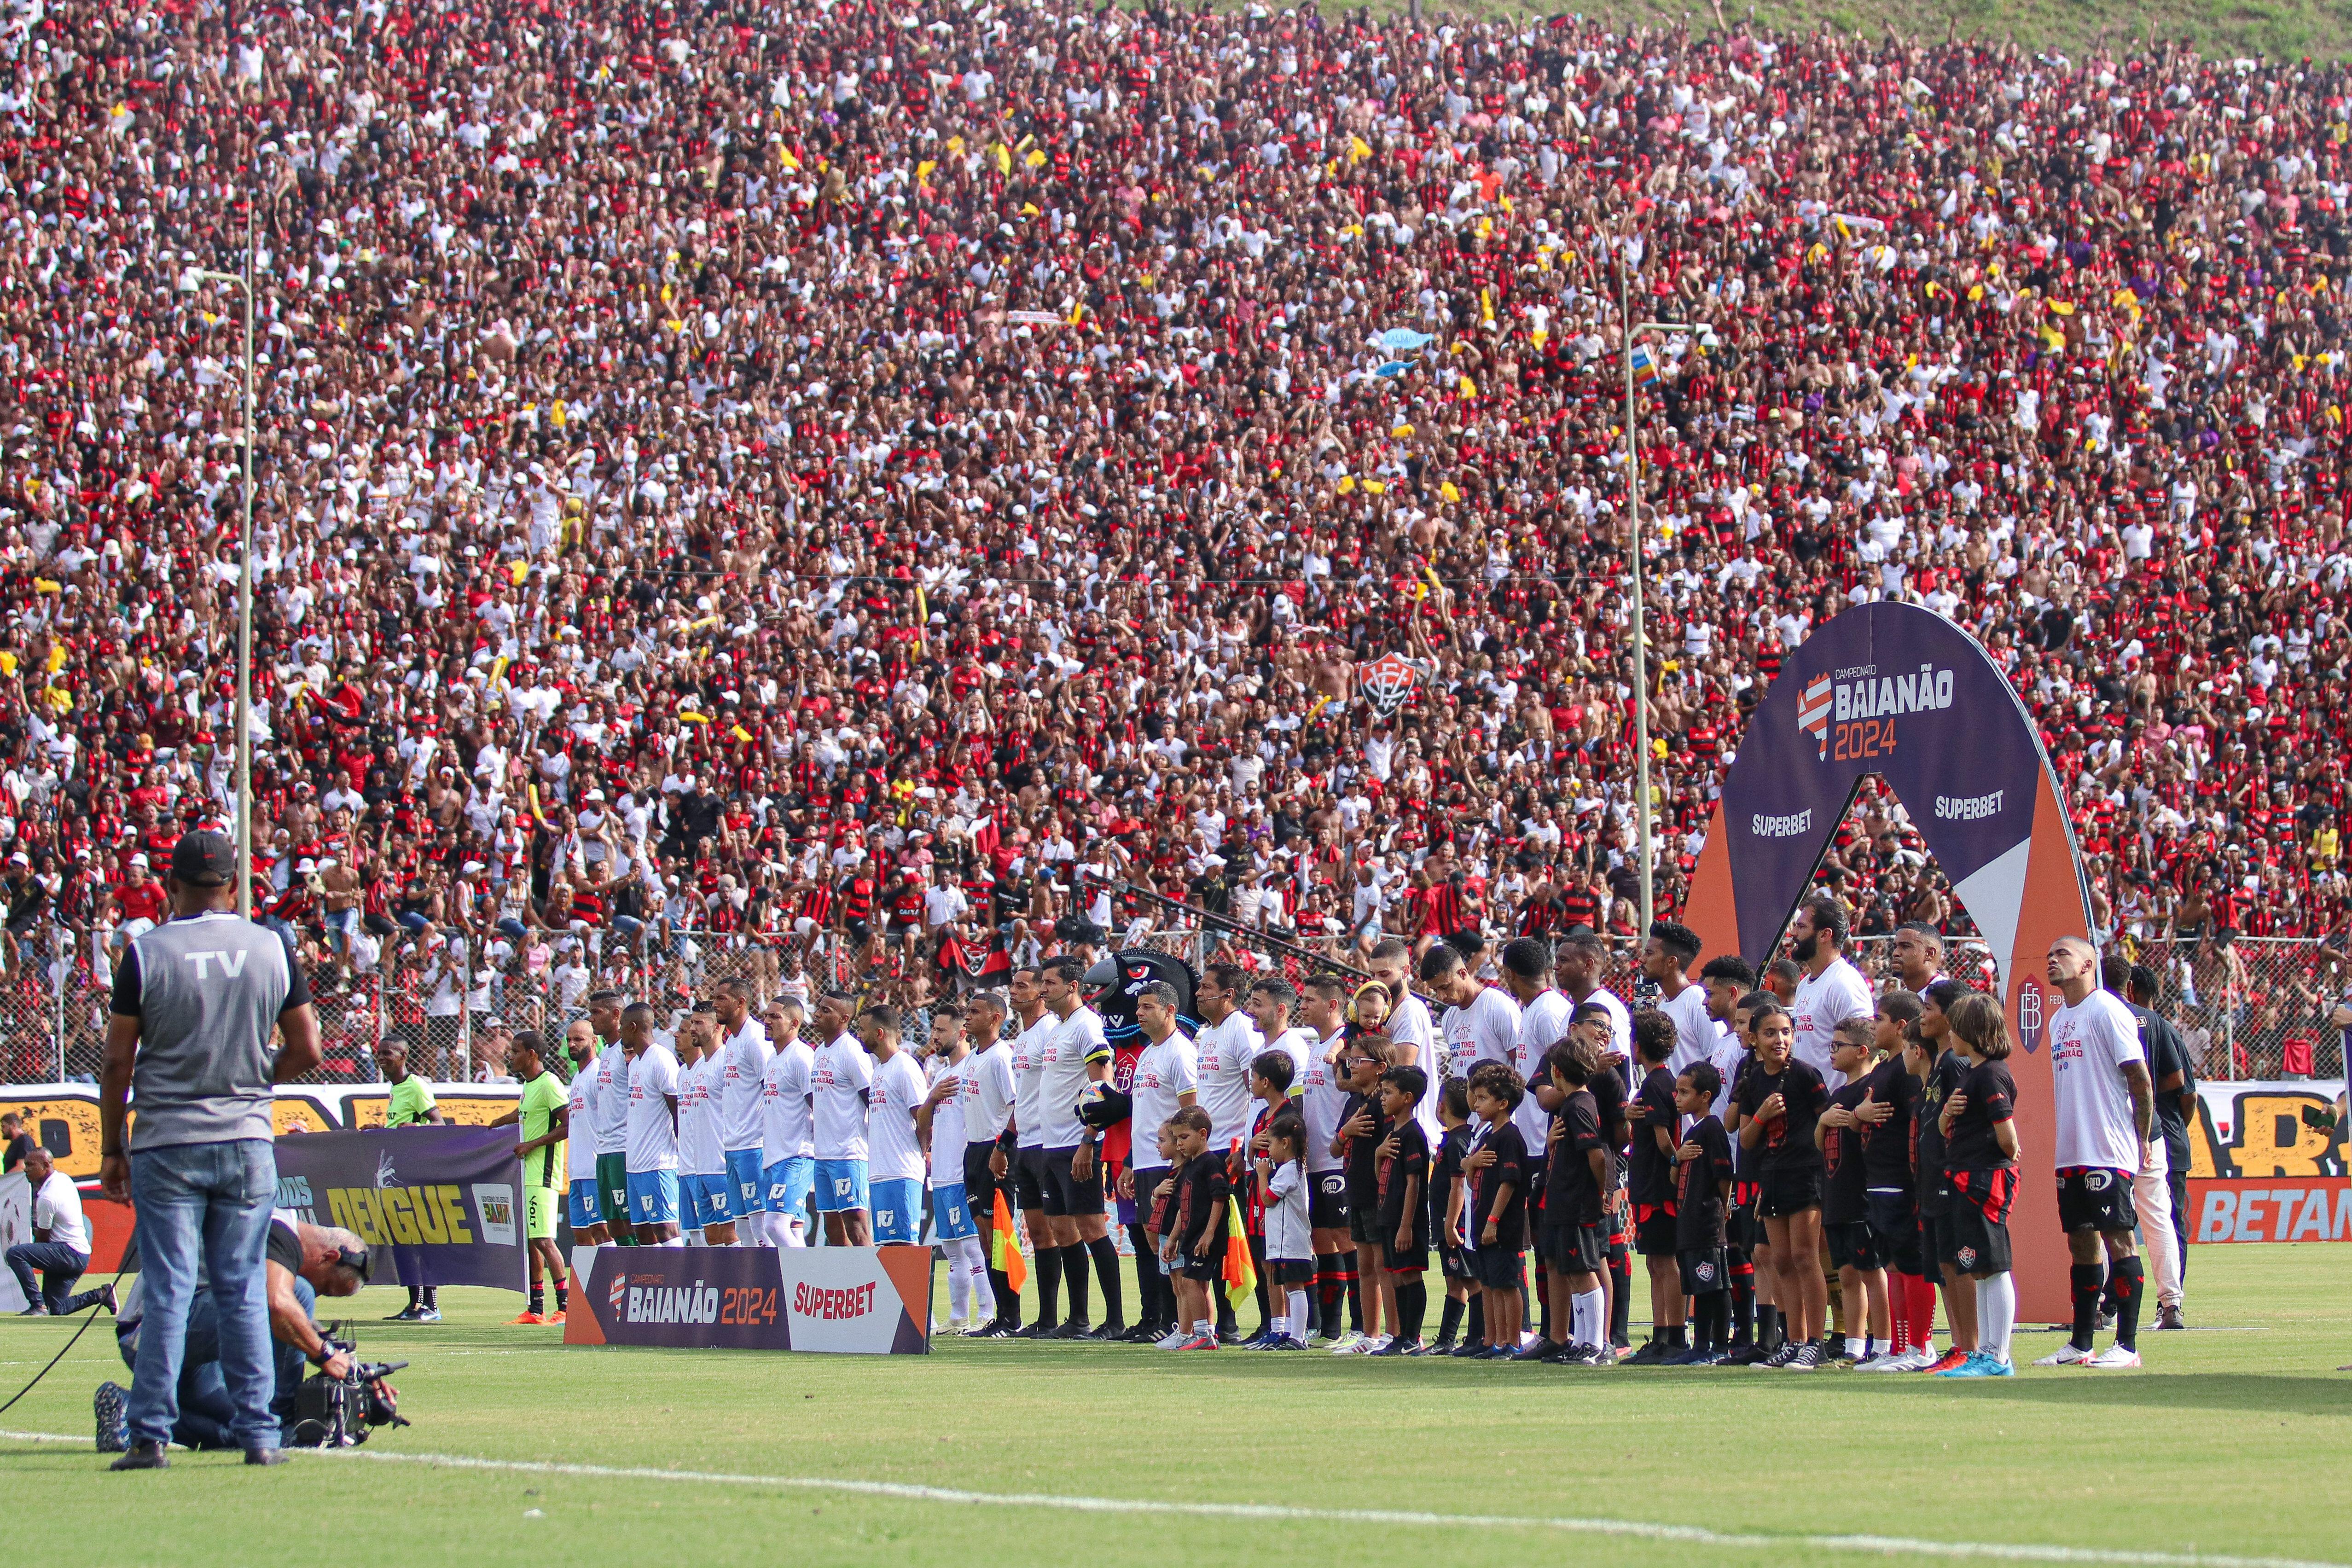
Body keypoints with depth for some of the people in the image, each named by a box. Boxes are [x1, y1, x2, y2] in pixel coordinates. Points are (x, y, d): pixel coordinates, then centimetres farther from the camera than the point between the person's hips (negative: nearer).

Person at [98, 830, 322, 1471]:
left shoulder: (146, 954, -6)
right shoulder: (272, 949, 1)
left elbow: (118, 1062, -4)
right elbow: (306, 1051, 4)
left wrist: (112, 1148, 5)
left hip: (166, 1144, -2)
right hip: (247, 1141, 2)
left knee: (167, 1294, -1)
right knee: (243, 1292, 7)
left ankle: (151, 1436, -4)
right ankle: (257, 1434, 6)